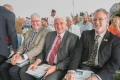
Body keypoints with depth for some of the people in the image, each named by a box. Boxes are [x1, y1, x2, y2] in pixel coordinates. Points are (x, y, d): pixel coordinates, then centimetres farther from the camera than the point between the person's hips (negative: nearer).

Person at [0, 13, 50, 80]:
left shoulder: (45, 32, -7)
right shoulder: (28, 32, 19)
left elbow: (39, 48, -17)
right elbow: (23, 45, 17)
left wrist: (22, 57, -23)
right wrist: (18, 53, -5)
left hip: (32, 59, -7)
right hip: (22, 56, 7)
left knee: (13, 70, -24)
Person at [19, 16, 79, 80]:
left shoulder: (73, 37, -5)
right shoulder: (50, 34, 13)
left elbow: (71, 58, -11)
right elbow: (44, 51, 14)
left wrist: (55, 67, -20)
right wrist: (36, 62, -5)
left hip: (60, 68, -6)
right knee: (23, 70, -6)